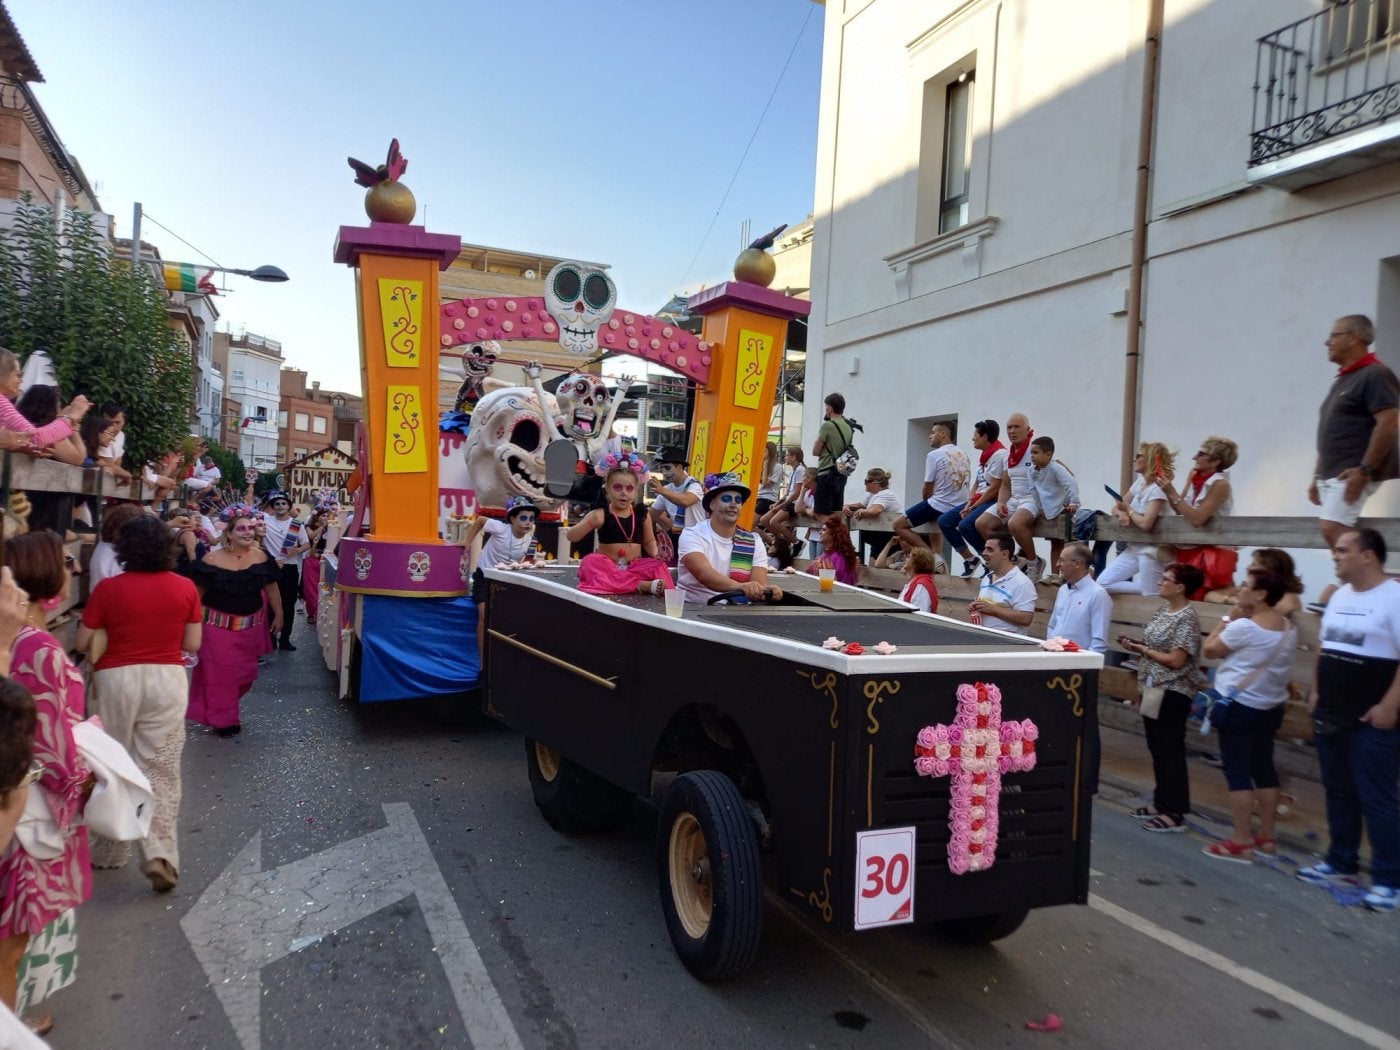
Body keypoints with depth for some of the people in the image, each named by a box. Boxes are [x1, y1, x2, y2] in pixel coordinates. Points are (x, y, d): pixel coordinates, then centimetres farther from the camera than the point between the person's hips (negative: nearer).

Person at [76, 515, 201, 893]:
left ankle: (110, 851, 28)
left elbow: (82, 643, -3)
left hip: (117, 679, -1)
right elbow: (193, 644, 2)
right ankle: (160, 852, -3)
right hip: (167, 679, 1)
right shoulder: (185, 588, -4)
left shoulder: (108, 588, -9)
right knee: (160, 770, 7)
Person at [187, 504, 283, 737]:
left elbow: (271, 588, 7)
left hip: (250, 626, 4)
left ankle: (229, 708, 40)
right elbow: (198, 592, -3)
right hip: (218, 624, -3)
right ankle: (224, 718, 13)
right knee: (220, 671, 0)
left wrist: (278, 615, 11)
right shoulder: (212, 559, -11)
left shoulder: (261, 557, -3)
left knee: (244, 671, 15)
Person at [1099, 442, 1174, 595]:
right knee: (1103, 583, -3)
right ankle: (1147, 586, 8)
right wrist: (1121, 513, -13)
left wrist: (1129, 509, -8)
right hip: (1134, 548, 8)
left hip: (1150, 550, -8)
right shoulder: (1140, 482, 10)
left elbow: (1145, 524, -26)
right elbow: (1117, 507, 11)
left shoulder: (1158, 488, -17)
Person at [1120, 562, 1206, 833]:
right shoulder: (1163, 611, 9)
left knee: (1170, 751, -2)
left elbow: (1176, 660, -21)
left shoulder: (1187, 618, -17)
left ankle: (1175, 813, 6)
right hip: (1154, 689, 9)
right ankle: (1161, 803, 26)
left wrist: (1142, 650, -15)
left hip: (1172, 693, -9)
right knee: (1158, 749, 15)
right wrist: (1137, 646, -2)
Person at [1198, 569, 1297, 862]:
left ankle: (1240, 842, -1)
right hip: (1271, 707, 8)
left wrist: (1229, 617, -5)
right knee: (1264, 768, 15)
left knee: (1237, 771, -3)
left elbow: (1209, 650, -9)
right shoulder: (1288, 628, 6)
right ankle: (1266, 836, 24)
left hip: (1239, 706, -8)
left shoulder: (1244, 626, -20)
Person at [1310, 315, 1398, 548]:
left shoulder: (1375, 375, -9)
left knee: (1332, 529, -19)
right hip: (1332, 475, 9)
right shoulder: (1343, 378, 20)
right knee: (1345, 537, 8)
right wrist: (1318, 476, 19)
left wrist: (1364, 470, -23)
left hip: (1353, 474, -9)